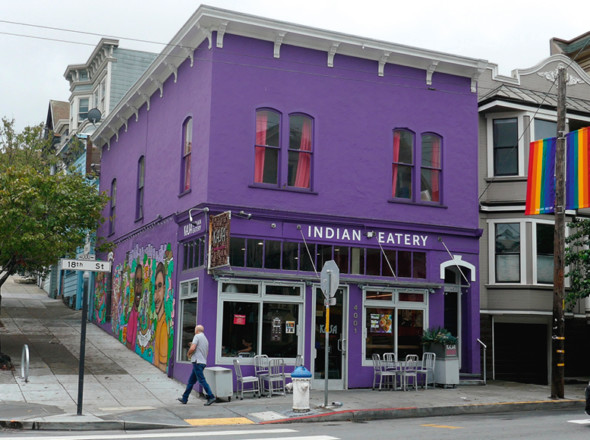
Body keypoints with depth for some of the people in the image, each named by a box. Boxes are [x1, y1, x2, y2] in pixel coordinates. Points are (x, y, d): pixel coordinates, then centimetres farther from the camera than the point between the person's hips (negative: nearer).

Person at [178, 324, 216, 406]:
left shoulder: (197, 336, -7)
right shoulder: (205, 339, 20)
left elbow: (192, 348, -18)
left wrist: (188, 354, 2)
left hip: (197, 362, -9)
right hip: (203, 362, 9)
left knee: (202, 380, -11)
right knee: (191, 381, 13)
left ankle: (211, 397, -16)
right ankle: (184, 398, 18)